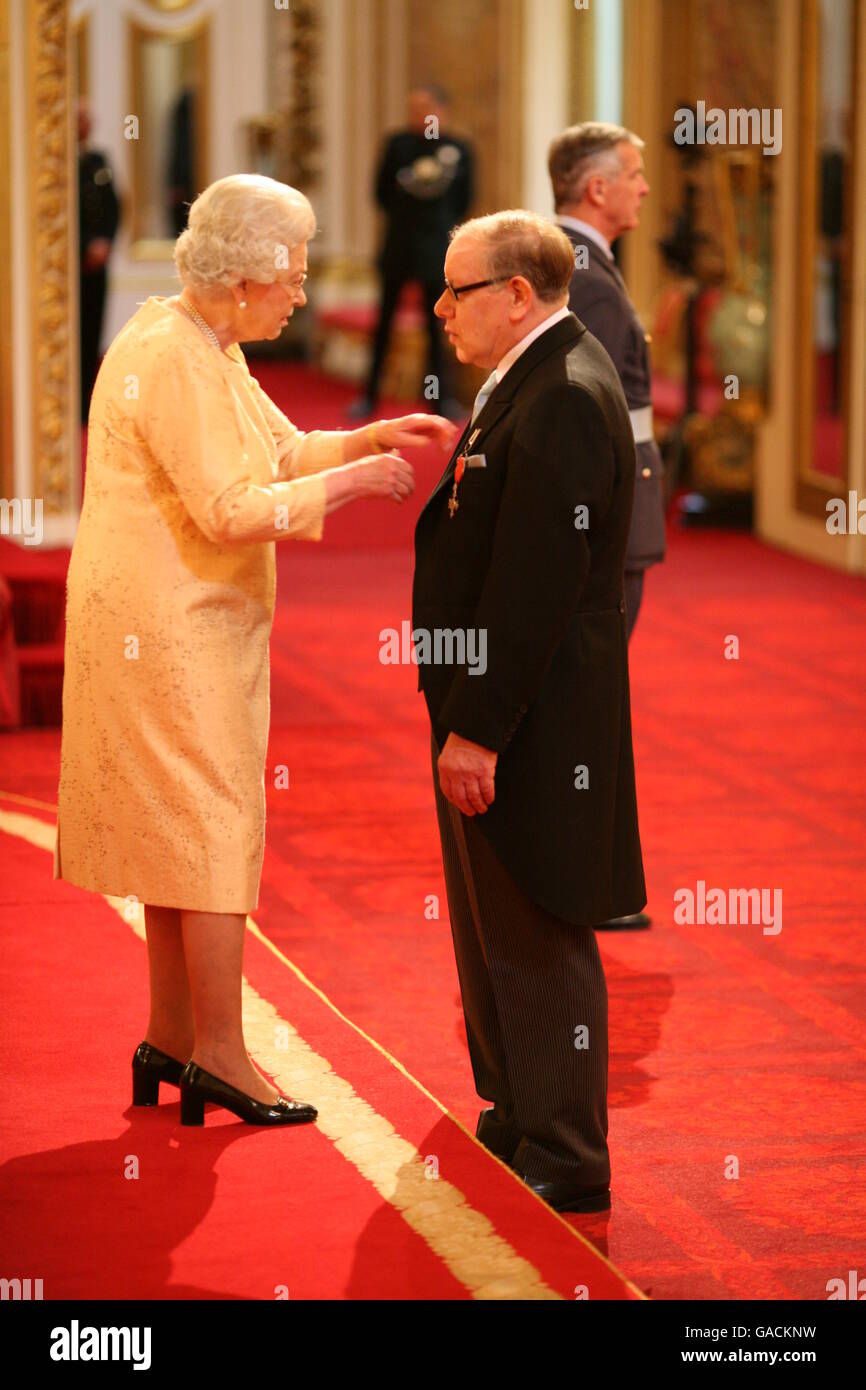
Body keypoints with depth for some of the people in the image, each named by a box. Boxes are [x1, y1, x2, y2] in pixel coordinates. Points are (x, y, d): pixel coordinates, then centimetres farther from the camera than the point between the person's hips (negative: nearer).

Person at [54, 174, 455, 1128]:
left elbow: (278, 448, 19)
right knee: (213, 825, -5)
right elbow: (233, 509, -24)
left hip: (183, 627, 10)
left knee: (179, 826, 14)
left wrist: (367, 439, 4)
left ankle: (171, 1038, 22)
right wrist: (353, 480, -17)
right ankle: (218, 1053, 1)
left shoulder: (208, 348, 12)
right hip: (170, 628, -10)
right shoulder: (170, 359, -20)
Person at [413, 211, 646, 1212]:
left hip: (532, 726, -11)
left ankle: (565, 1164, 6)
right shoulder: (529, 383, 12)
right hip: (492, 713, 11)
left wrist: (478, 731, -23)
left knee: (536, 941, -2)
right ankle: (519, 1119, 33)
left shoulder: (563, 400, -21)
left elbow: (534, 586, -25)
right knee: (493, 931, 20)